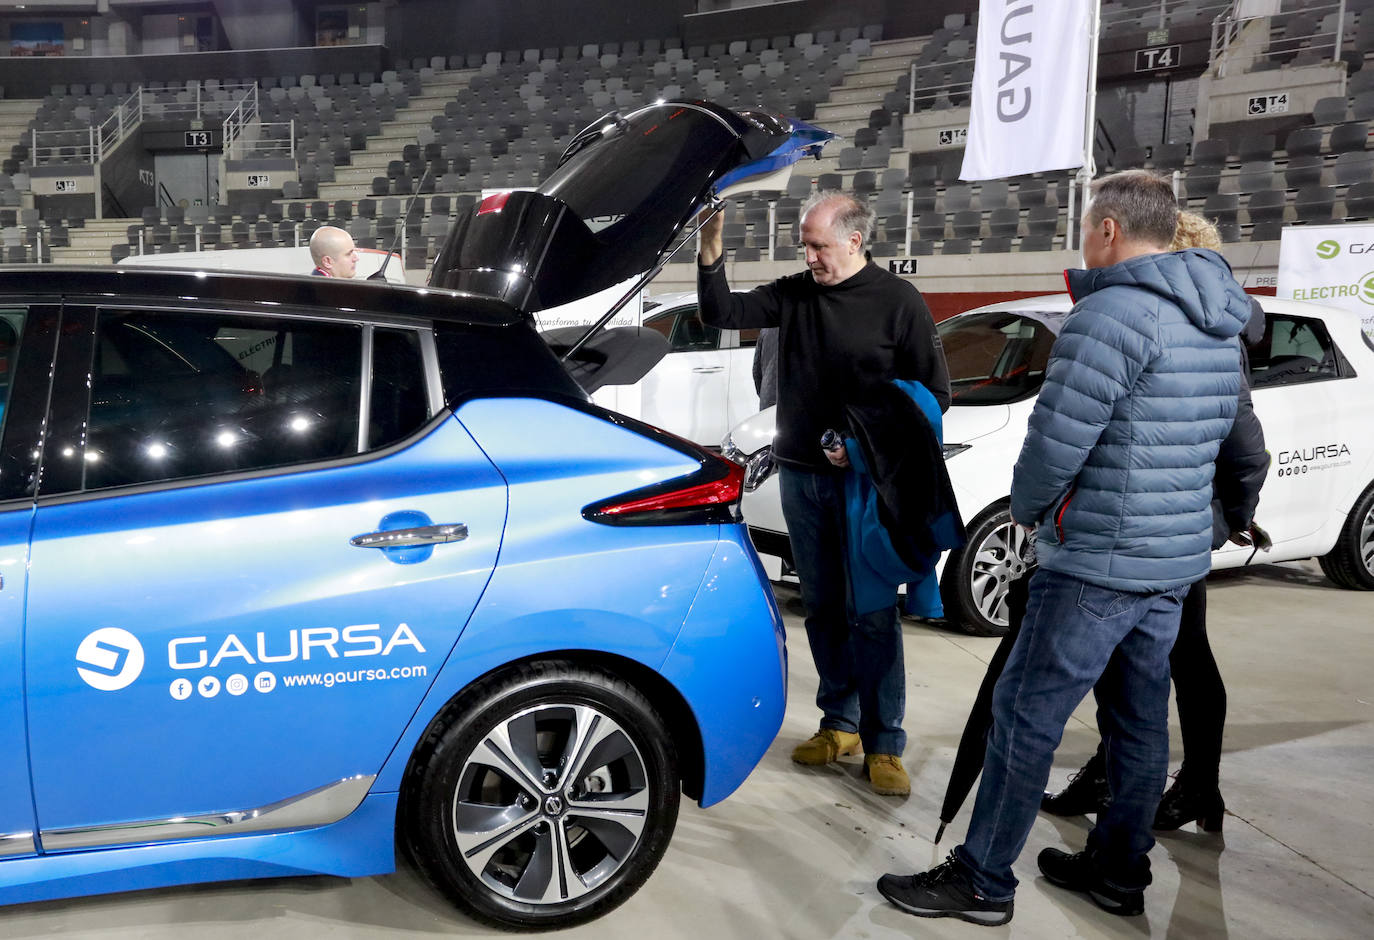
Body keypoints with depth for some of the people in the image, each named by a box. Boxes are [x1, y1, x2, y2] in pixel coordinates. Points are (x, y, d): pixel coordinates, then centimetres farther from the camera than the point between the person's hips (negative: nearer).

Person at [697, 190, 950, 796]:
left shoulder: (898, 302, -5)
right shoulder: (794, 294, 8)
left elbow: (933, 394, -4)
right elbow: (722, 313, 6)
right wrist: (711, 251, -9)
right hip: (801, 475, 5)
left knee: (872, 615, -3)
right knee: (822, 608, 11)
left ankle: (883, 745, 7)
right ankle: (840, 723, 24)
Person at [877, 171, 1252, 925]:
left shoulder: (1111, 315, -17)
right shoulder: (1218, 327, 12)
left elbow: (1055, 440, -20)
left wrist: (1027, 507, -2)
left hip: (1098, 562, -9)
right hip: (1178, 556, 9)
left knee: (1027, 714, 0)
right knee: (1139, 718, 17)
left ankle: (981, 882, 9)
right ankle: (1119, 870, 31)